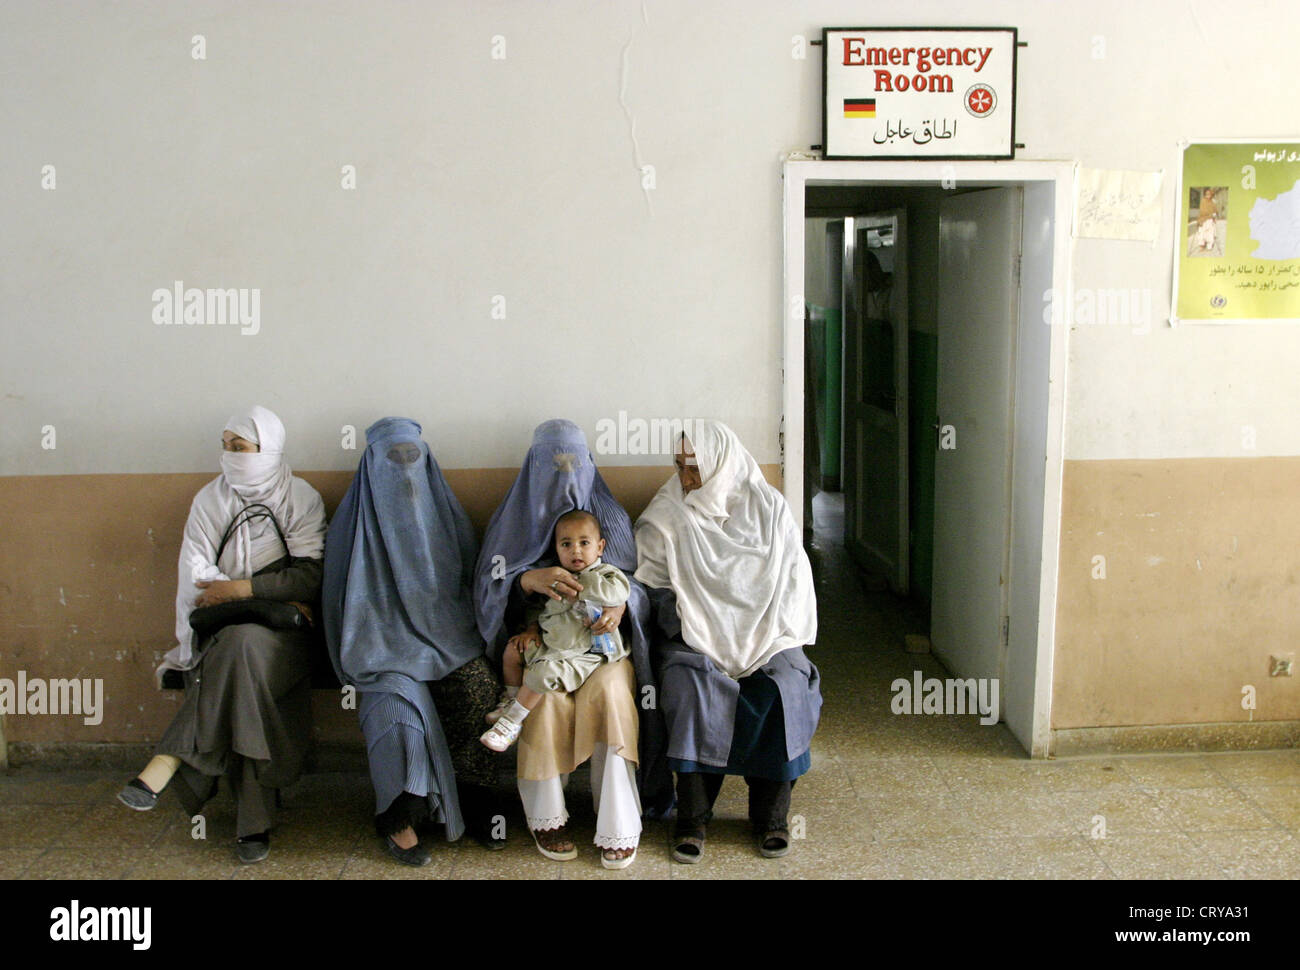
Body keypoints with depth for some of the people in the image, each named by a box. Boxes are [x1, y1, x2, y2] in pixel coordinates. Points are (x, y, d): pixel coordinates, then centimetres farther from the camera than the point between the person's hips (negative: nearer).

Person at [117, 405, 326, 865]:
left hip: (281, 635, -2)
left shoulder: (301, 499, 3)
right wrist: (275, 597, -11)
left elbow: (313, 576, -7)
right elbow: (197, 578, -2)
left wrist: (240, 589, -15)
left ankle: (168, 762, -33)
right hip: (222, 630, 2)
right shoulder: (210, 500, 8)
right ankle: (254, 822, -30)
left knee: (245, 645, -37)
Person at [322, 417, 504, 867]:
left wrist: (461, 639, 4)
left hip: (445, 638, 3)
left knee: (478, 684, -26)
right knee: (399, 700, -31)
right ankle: (398, 818, -13)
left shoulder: (444, 513, 12)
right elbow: (351, 597, 1)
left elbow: (467, 582, 17)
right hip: (388, 642, -3)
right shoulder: (356, 521, 2)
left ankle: (473, 803, -12)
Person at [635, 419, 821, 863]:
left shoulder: (769, 508, 4)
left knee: (784, 689, -28)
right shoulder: (666, 517, 4)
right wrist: (693, 630, -11)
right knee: (690, 688, -32)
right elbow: (654, 587, 3)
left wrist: (768, 637, -5)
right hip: (696, 639, 0)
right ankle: (692, 818, -18)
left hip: (764, 632, 1)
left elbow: (794, 581, 5)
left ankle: (771, 815, -9)